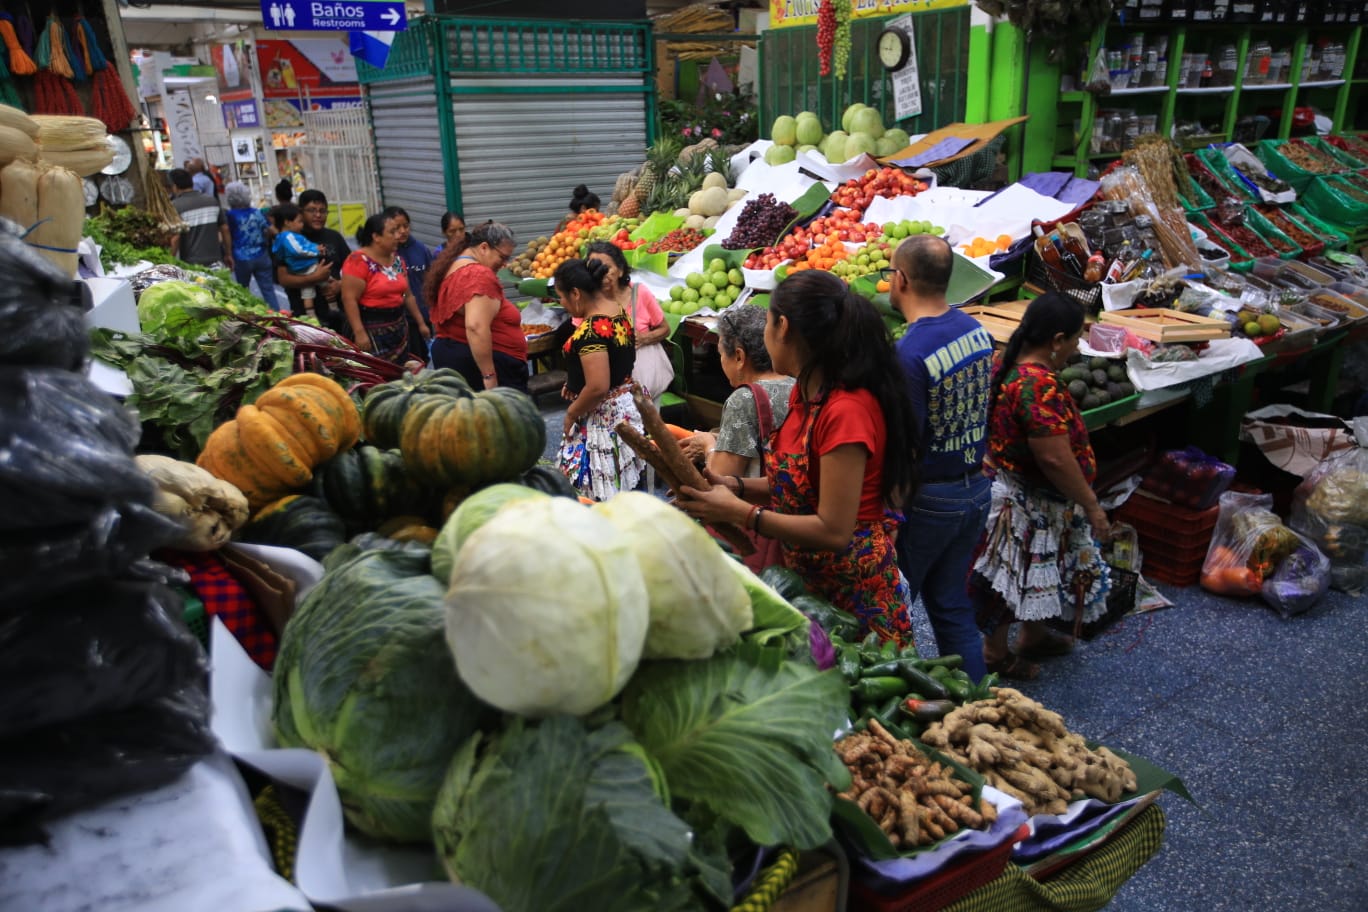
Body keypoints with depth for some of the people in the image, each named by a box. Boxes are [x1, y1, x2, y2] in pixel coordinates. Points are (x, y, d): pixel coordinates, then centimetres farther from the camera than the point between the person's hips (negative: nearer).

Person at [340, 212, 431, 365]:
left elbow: (408, 295, 17)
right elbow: (349, 299, -17)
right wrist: (359, 333, -23)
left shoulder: (397, 260, 9)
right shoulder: (359, 260, -13)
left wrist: (421, 322, 17)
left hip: (398, 326, 7)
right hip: (371, 329, -7)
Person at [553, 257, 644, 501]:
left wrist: (570, 414, -13)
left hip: (603, 416, -9)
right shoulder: (620, 312, 4)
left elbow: (598, 387, -29)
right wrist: (576, 382, 13)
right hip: (628, 405, 9)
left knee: (600, 494, 0)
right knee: (621, 485, 17)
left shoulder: (590, 330, -24)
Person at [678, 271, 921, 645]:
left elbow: (833, 531, -25)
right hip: (807, 578, 8)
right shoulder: (805, 392, 1)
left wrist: (737, 512, -23)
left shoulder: (846, 410, -26)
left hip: (853, 591, -8)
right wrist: (735, 486, -6)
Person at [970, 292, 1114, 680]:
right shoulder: (1040, 385, -29)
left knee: (1036, 573, 26)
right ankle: (996, 653, 26)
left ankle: (1035, 635, 45)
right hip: (1028, 506, -10)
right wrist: (1092, 506, -18)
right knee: (1014, 578, 8)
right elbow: (1056, 459, -30)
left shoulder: (1009, 367, 2)